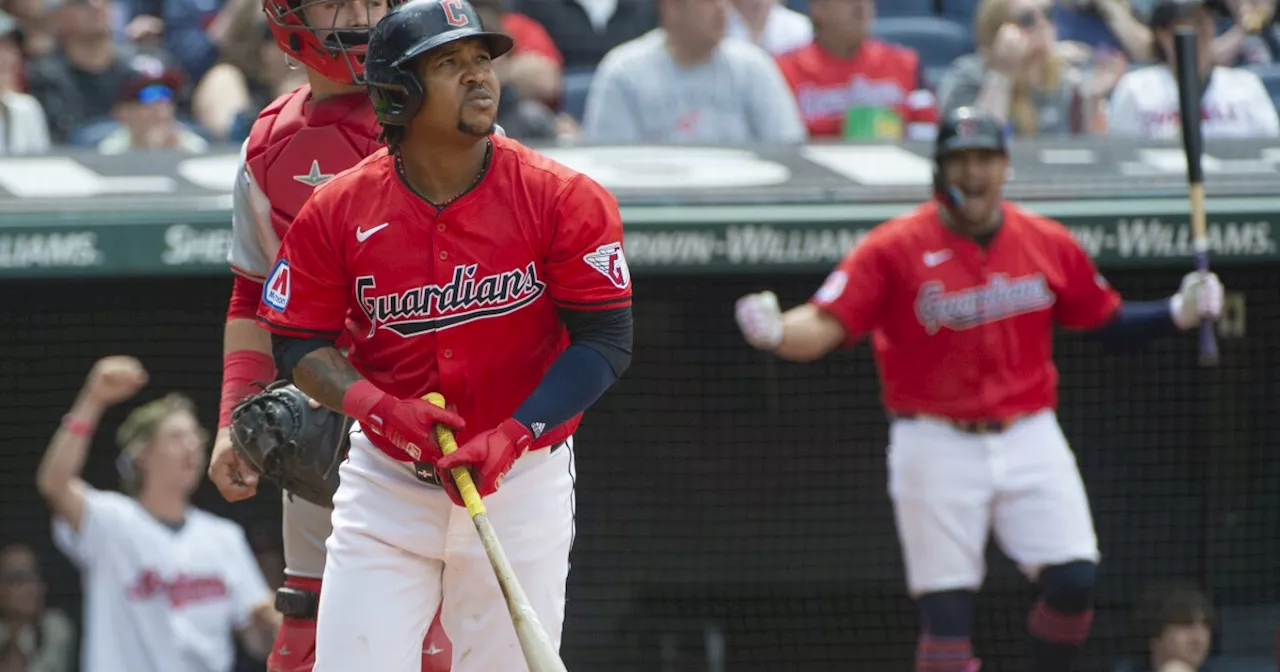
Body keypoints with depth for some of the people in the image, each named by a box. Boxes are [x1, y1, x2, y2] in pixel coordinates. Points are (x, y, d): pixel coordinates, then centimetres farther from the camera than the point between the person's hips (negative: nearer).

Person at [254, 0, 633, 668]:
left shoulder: (564, 200, -9)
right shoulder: (337, 210, -5)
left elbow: (605, 342, -10)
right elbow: (300, 342, 1)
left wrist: (514, 435, -21)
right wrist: (375, 406, -19)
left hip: (521, 484, -1)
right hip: (385, 482, 1)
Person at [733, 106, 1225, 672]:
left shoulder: (1049, 244, 3)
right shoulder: (895, 248, -9)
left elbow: (1109, 322, 13)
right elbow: (825, 326, -17)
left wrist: (1179, 312, -3)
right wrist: (776, 333, -38)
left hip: (1029, 438, 3)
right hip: (936, 448, -3)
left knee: (1074, 583, -7)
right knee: (945, 609, -5)